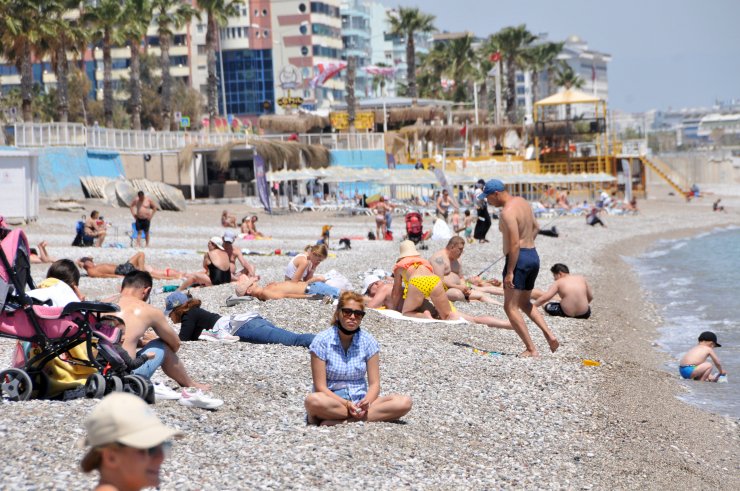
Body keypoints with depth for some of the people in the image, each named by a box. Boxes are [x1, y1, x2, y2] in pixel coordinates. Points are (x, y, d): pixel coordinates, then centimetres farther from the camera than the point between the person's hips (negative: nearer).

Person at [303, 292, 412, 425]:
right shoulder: (322, 340, -5)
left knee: (404, 402, -23)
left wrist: (366, 401, -21)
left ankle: (334, 421, -26)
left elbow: (374, 383, 2)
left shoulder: (368, 341, 4)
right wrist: (346, 404, -23)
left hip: (360, 400, 4)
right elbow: (320, 387, -9)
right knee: (313, 401, -39)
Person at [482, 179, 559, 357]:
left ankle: (531, 349, -9)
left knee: (511, 307, -4)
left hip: (519, 258, -10)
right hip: (533, 257, 10)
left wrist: (510, 272, -21)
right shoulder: (522, 202, 11)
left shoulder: (507, 212, -18)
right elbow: (535, 227, 23)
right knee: (524, 303, 23)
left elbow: (515, 244, -23)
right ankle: (549, 334, 6)